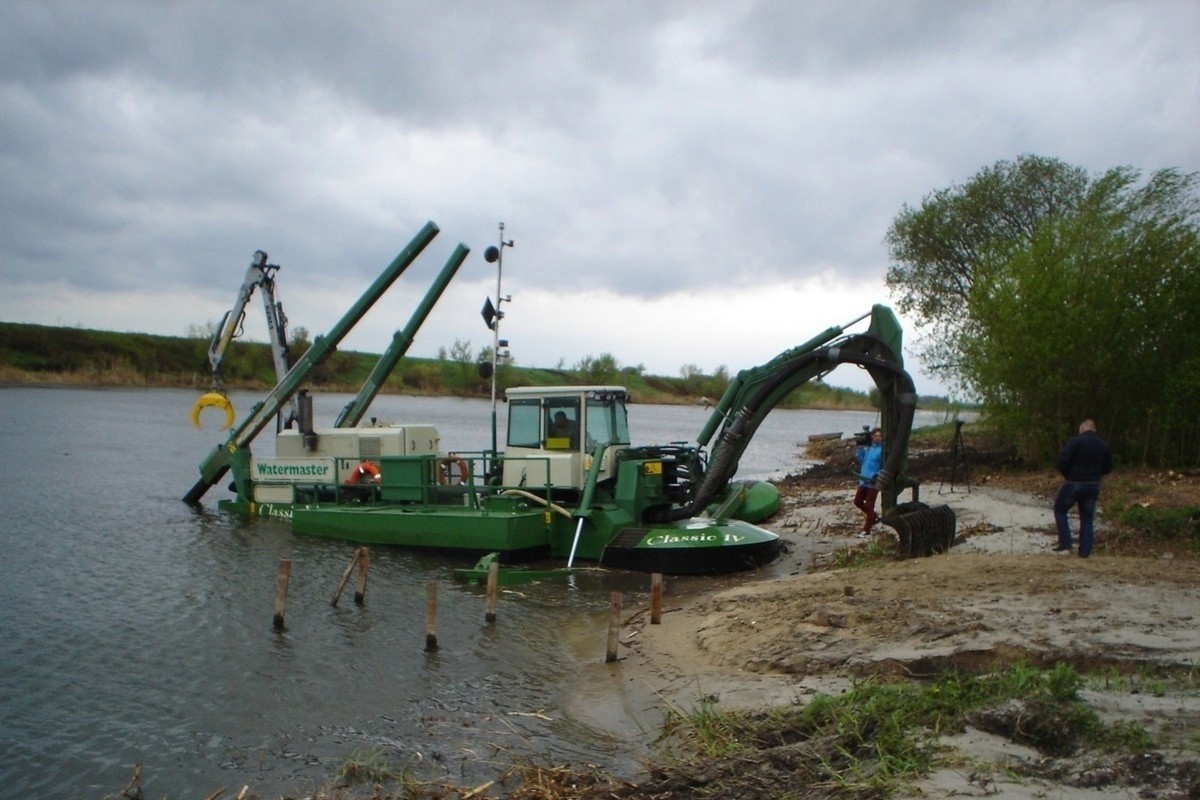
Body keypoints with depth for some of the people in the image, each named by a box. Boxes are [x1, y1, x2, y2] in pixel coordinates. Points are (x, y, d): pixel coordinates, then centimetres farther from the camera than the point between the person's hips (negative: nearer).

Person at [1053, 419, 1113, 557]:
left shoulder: (1075, 441, -12)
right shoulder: (1104, 445, 7)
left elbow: (1062, 461, -17)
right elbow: (1108, 468, 13)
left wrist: (1066, 475, 1)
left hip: (1074, 483, -5)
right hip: (1093, 485, 5)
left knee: (1060, 510, 12)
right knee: (1087, 518, 11)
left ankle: (1065, 544, 2)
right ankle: (1085, 551, 10)